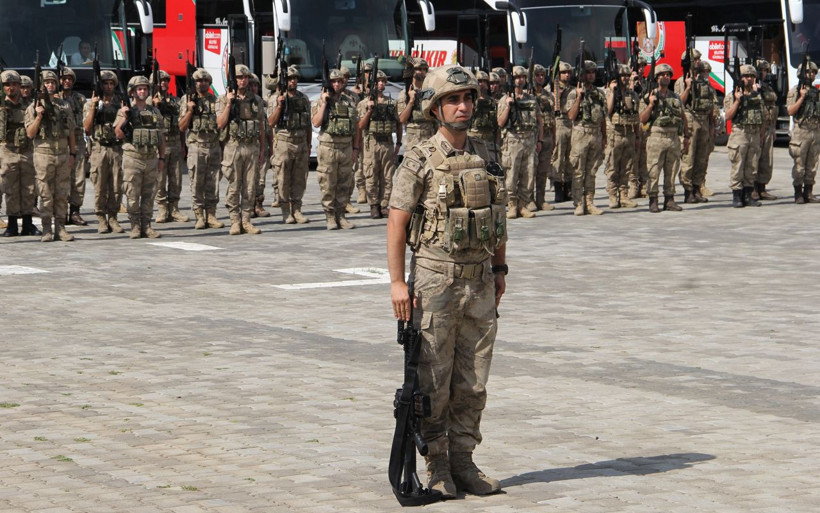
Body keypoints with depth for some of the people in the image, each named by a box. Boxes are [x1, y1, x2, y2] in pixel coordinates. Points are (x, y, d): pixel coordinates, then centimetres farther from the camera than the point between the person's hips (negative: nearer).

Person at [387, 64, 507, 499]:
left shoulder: (485, 157, 10)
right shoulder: (419, 161, -7)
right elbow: (396, 223, -9)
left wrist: (500, 269, 16)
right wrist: (397, 282, -14)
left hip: (480, 283, 5)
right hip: (436, 280, -5)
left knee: (472, 383, 8)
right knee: (433, 382, 0)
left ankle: (463, 462, 16)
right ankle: (437, 467, 8)